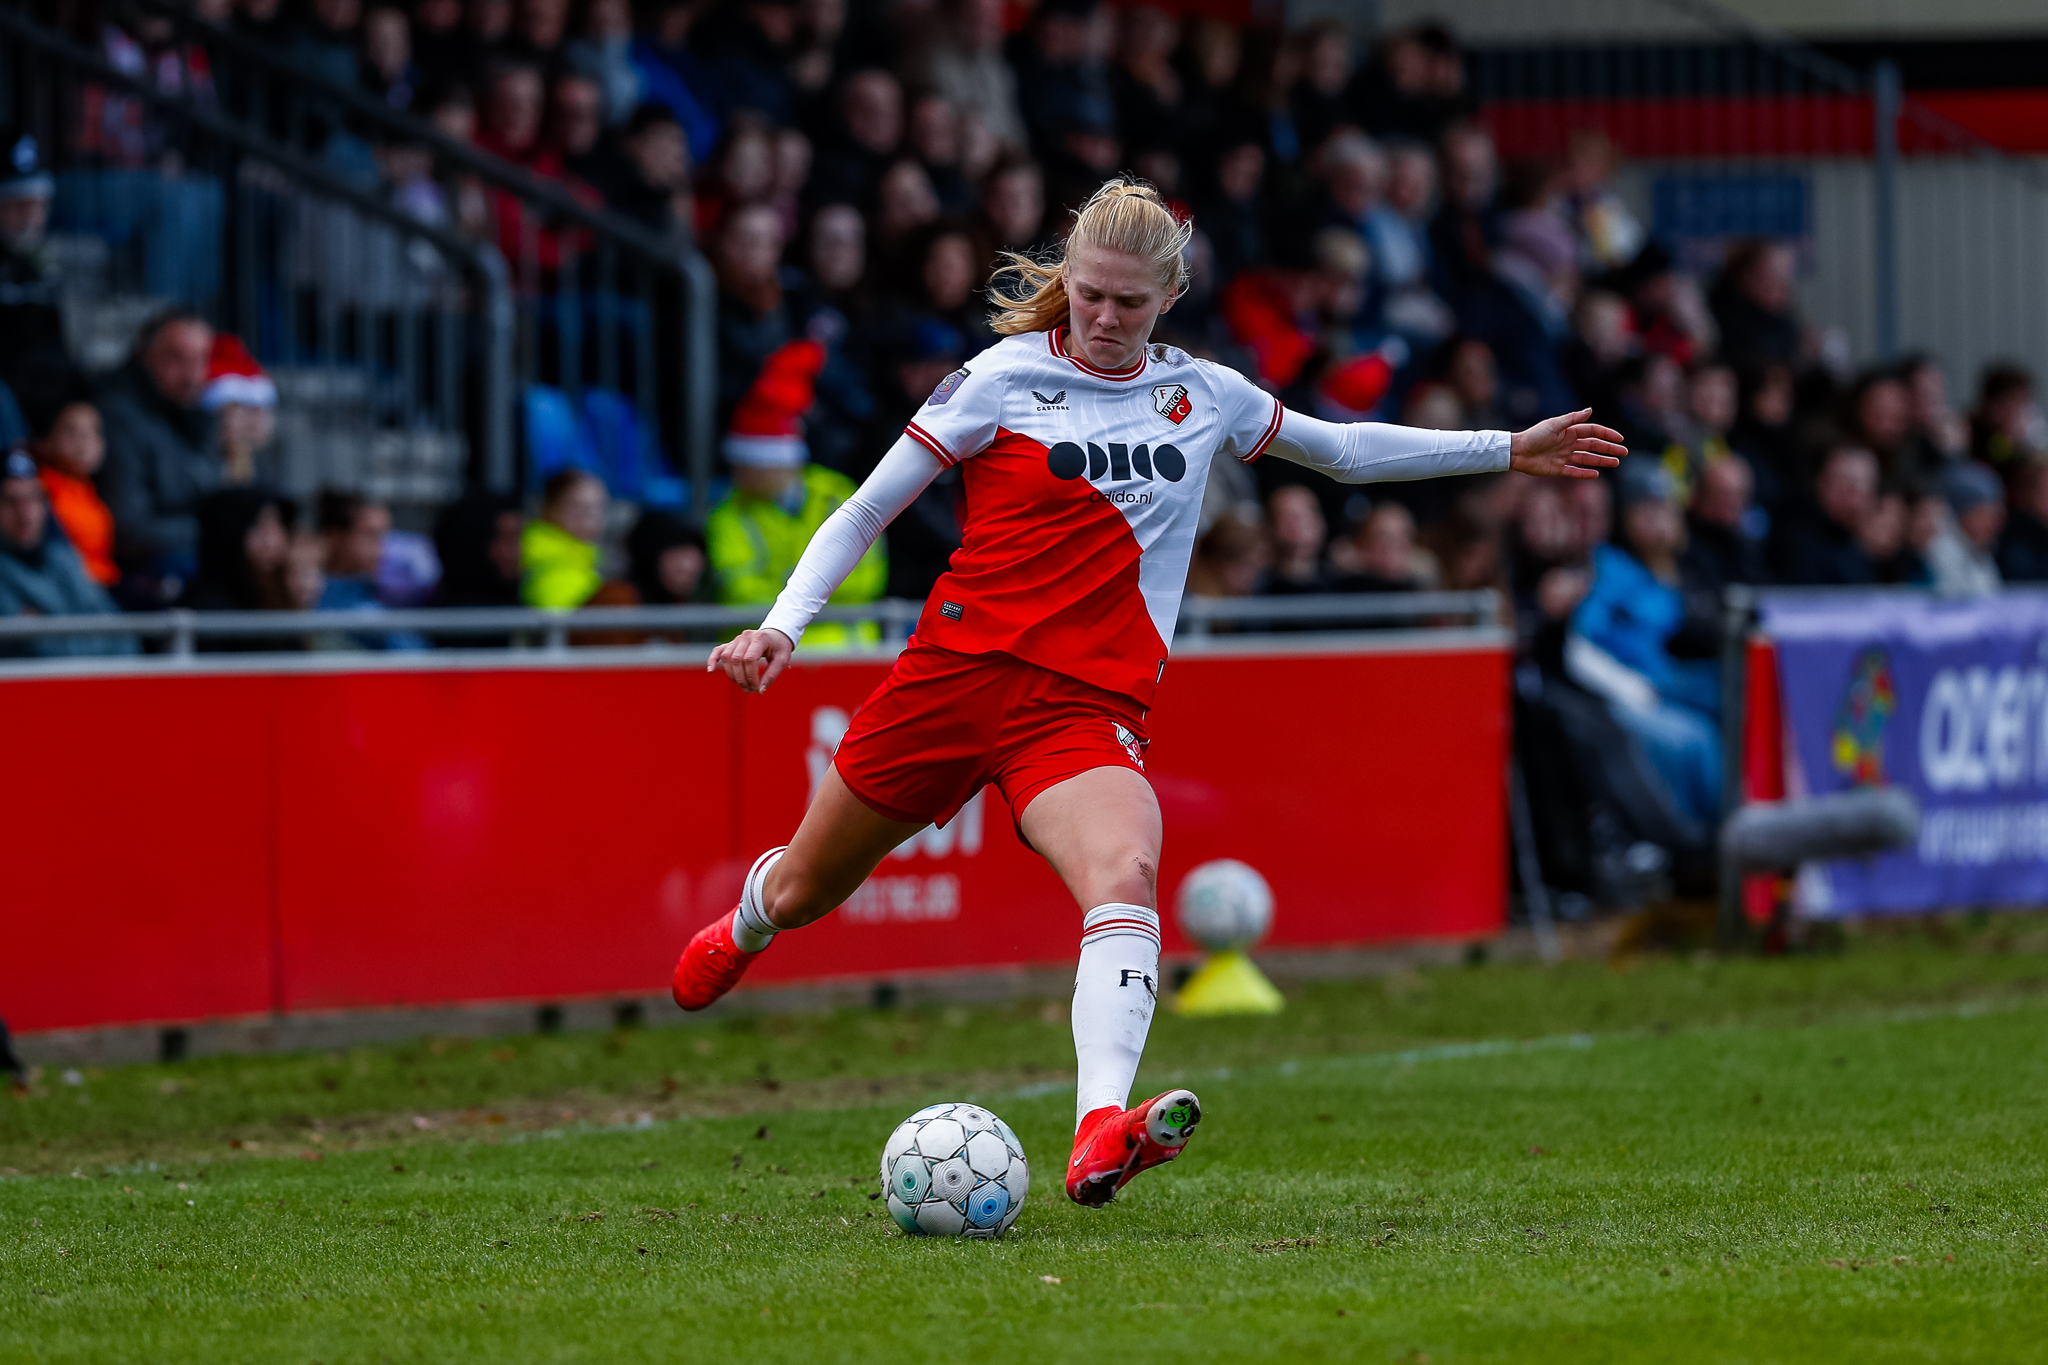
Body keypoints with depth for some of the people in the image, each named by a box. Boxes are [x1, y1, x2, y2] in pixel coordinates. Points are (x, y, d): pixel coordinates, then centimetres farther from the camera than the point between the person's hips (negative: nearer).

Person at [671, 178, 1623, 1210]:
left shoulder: (1203, 396, 11)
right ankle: (745, 926, 54)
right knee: (806, 890, 14)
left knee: (1126, 877, -31)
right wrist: (782, 626, -10)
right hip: (958, 669, -1)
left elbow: (1344, 449, 29)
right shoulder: (1005, 378, 0)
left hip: (1088, 708, 1)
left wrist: (1508, 451, 28)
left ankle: (1101, 1135, -50)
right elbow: (865, 511, 3)